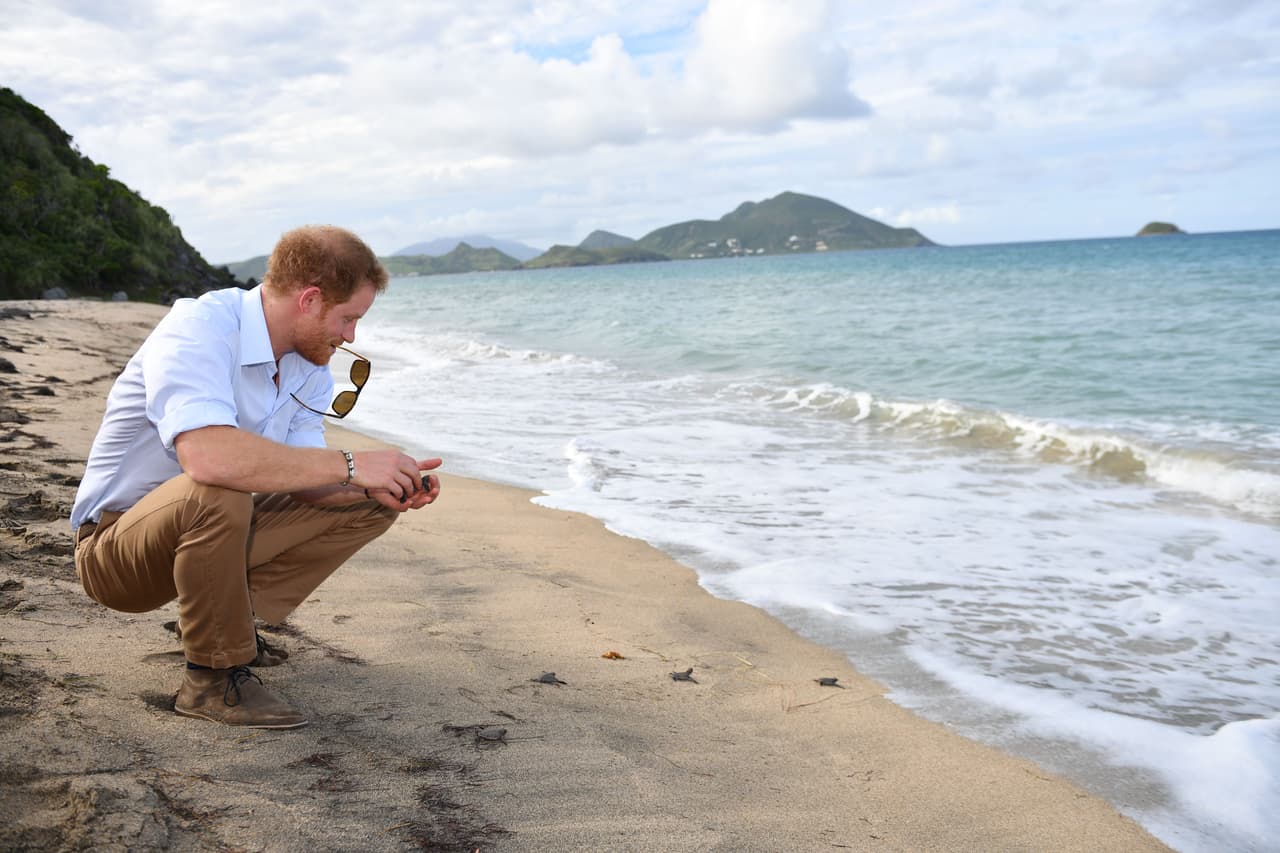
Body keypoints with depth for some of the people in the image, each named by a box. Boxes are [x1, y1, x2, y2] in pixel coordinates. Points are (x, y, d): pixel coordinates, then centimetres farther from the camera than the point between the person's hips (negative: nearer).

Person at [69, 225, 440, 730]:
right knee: (216, 493, -39)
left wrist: (375, 487, -22)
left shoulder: (310, 367, 1)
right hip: (114, 550, -8)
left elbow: (296, 478, -2)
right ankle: (215, 677, -19)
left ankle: (225, 619, 6)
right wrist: (349, 464, -37)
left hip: (211, 532, 8)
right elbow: (207, 455, -44)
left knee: (368, 503, 0)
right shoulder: (200, 328, -27)